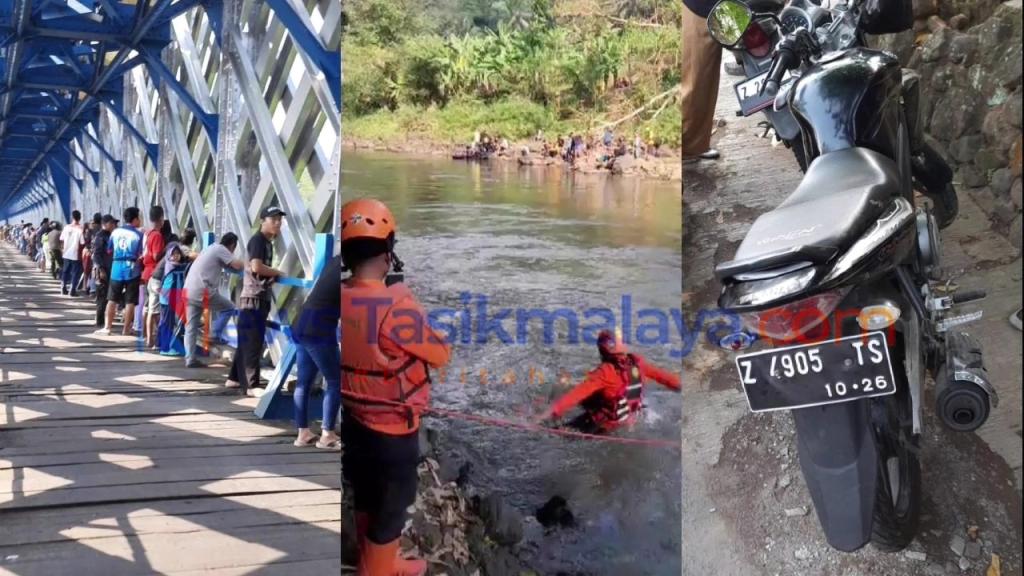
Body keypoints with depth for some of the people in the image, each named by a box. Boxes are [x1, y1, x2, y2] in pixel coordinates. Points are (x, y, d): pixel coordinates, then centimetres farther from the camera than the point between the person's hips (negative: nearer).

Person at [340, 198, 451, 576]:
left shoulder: (339, 299, -9)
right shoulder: (397, 304, -28)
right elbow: (441, 356, -14)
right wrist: (419, 327, 1)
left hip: (353, 422, 7)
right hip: (392, 430, -7)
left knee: (366, 502, 26)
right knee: (389, 512, 13)